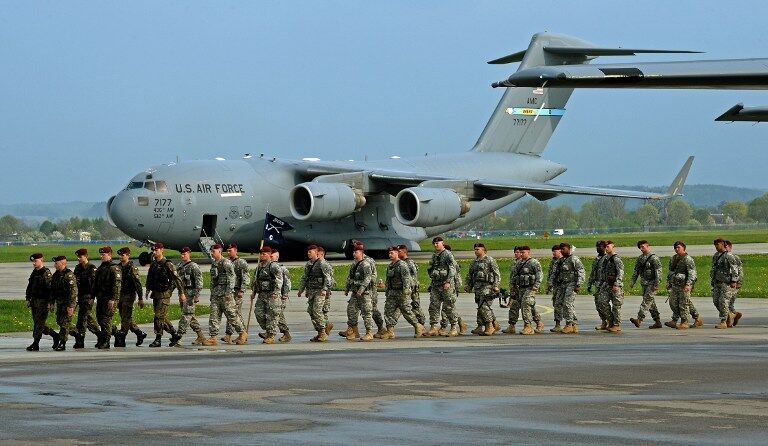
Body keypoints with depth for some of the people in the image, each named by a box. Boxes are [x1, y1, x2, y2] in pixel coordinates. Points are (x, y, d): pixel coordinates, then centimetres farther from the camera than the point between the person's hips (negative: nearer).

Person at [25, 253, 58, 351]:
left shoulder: (46, 273, -11)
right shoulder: (34, 273, 14)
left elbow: (50, 288, -16)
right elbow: (29, 287, 21)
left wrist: (49, 302, -20)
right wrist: (28, 299, 14)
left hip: (43, 302, -9)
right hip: (34, 301, 9)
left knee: (39, 323, -8)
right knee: (37, 322, 11)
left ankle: (35, 345, -7)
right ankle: (55, 336, 24)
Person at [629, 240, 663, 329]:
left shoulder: (653, 258, -11)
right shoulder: (640, 258, 12)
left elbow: (658, 271, -15)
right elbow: (636, 270, 18)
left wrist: (656, 284, -21)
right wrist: (633, 281, 8)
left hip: (652, 283, -8)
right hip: (644, 283, 8)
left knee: (646, 301, -16)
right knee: (651, 304, 10)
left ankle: (639, 319, -28)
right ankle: (657, 322, 15)